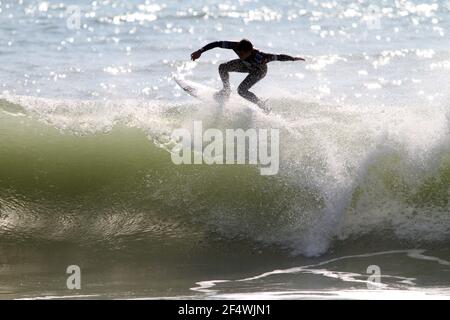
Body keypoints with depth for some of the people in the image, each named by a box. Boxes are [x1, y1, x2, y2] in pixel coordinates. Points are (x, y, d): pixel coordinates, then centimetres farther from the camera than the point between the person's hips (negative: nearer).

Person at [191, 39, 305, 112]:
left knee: (241, 90, -17)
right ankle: (226, 91, 23)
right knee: (223, 68, -2)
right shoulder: (236, 46, -36)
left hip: (259, 71, -6)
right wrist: (200, 51, -35)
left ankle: (263, 106, 2)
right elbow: (217, 44, -32)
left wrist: (293, 58, -49)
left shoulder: (259, 57, -46)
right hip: (247, 65, 6)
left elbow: (279, 57, -42)